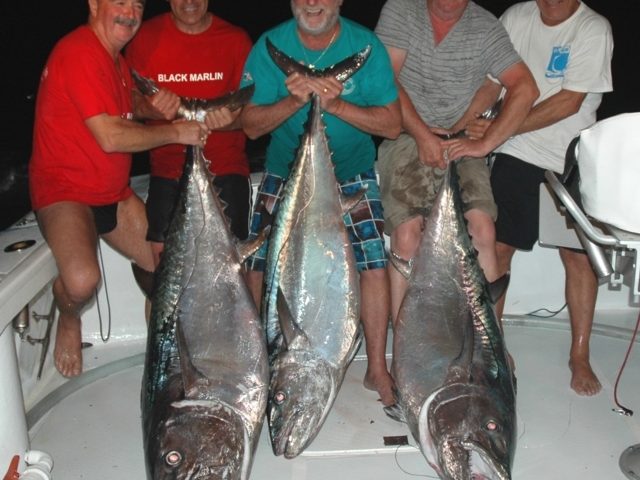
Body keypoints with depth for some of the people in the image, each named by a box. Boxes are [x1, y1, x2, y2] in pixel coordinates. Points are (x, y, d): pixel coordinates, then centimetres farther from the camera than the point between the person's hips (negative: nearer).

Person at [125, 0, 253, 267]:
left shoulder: (236, 39, 1)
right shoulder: (146, 37, 1)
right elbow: (132, 99, 3)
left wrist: (231, 120, -21)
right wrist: (153, 109, -21)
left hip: (226, 167, -1)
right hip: (168, 167, 1)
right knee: (162, 254, -5)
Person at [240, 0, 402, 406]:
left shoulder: (365, 45, -11)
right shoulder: (271, 46, -8)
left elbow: (392, 124, -15)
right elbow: (251, 125, -10)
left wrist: (336, 104, -28)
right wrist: (293, 101, -28)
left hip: (352, 171, 0)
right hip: (285, 170, 1)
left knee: (374, 262, -12)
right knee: (259, 261, -8)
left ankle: (377, 369, 4)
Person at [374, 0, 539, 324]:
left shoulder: (486, 27, 4)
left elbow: (525, 88, -5)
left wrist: (485, 143, -14)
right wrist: (422, 135, -14)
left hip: (460, 143, 2)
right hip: (405, 136, -1)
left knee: (483, 229, -18)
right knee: (407, 233, -19)